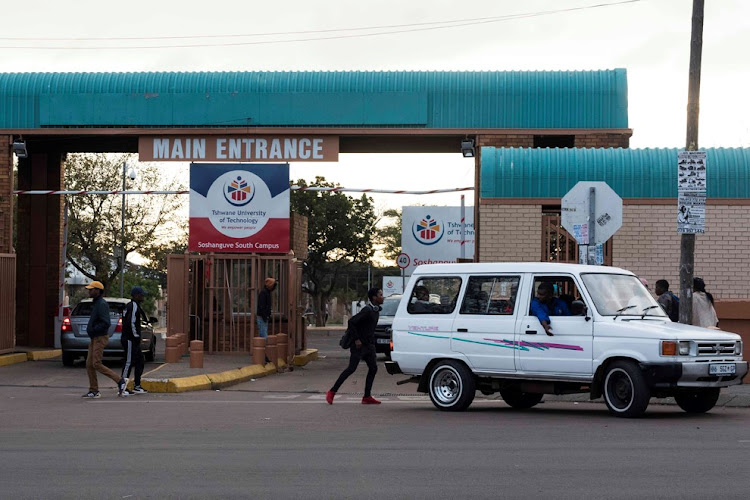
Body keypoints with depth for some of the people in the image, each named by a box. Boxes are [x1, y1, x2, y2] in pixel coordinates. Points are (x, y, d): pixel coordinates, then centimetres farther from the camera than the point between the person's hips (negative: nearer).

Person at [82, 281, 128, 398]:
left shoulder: (102, 304, -17)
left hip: (100, 338, -10)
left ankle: (120, 381, -5)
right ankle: (94, 391, 10)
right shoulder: (96, 304, 16)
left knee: (96, 364, -12)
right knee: (89, 364, 6)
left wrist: (93, 329, -18)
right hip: (94, 338, 10)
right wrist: (90, 329, 10)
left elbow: (106, 323, -25)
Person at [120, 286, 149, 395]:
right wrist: (136, 336, -18)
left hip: (132, 340, 11)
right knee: (129, 362, -7)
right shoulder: (134, 306, -15)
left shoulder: (131, 305, 18)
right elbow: (131, 323, -22)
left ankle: (137, 386, 17)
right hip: (130, 340, -11)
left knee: (140, 362, 13)